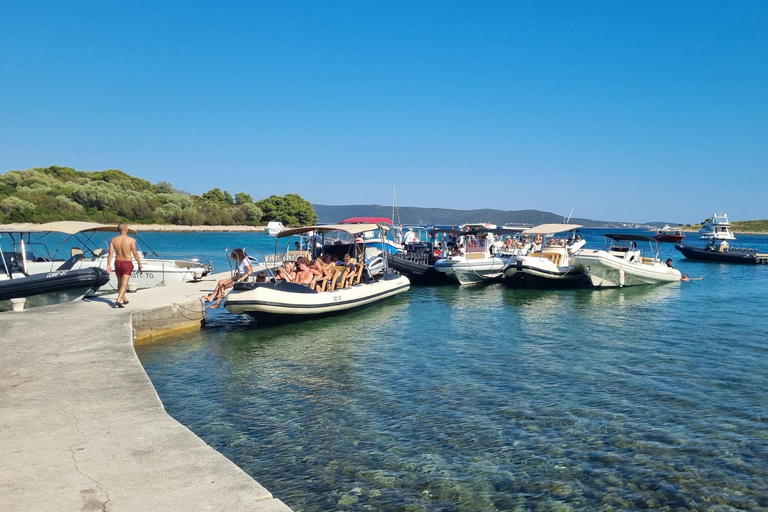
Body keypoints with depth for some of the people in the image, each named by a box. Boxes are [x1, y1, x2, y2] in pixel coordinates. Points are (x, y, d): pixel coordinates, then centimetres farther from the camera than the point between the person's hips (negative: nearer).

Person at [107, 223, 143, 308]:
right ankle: (118, 301, -21)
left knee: (120, 283, 20)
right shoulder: (131, 240, -12)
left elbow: (110, 253, -7)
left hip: (117, 263, 5)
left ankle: (124, 300, 34)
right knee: (124, 283, -6)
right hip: (127, 263, -4)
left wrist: (108, 265, -7)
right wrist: (139, 263, 3)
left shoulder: (113, 240, -1)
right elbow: (135, 253, -9)